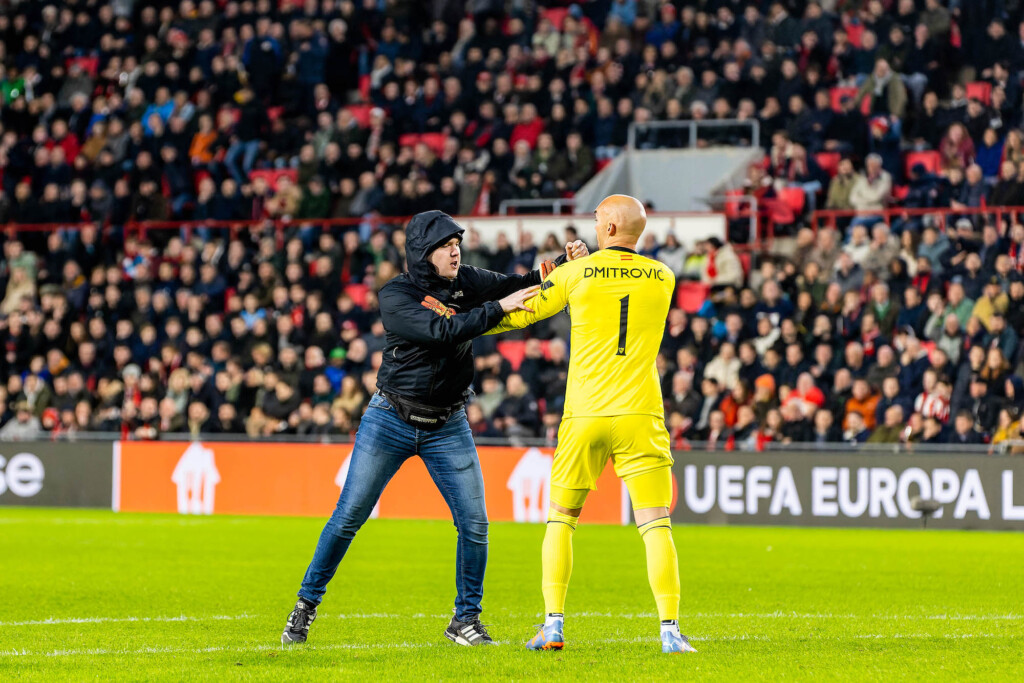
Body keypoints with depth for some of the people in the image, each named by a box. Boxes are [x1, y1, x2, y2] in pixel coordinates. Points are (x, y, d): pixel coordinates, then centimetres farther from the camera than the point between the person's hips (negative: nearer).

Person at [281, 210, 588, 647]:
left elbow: (521, 287, -3)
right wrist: (498, 308, -32)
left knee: (474, 524, -3)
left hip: (448, 427, 4)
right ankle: (306, 605, 14)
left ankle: (465, 619, 12)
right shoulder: (396, 296, -13)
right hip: (391, 421, -4)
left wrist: (562, 264, -22)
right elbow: (442, 331, -27)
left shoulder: (466, 283, 2)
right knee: (348, 516, 0)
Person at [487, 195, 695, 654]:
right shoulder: (662, 279, 6)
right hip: (640, 415, 0)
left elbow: (517, 315, 8)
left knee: (560, 520, 14)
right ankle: (670, 630, -13)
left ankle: (553, 625, 6)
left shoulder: (577, 274, -1)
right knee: (656, 525, -2)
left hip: (584, 416, 0)